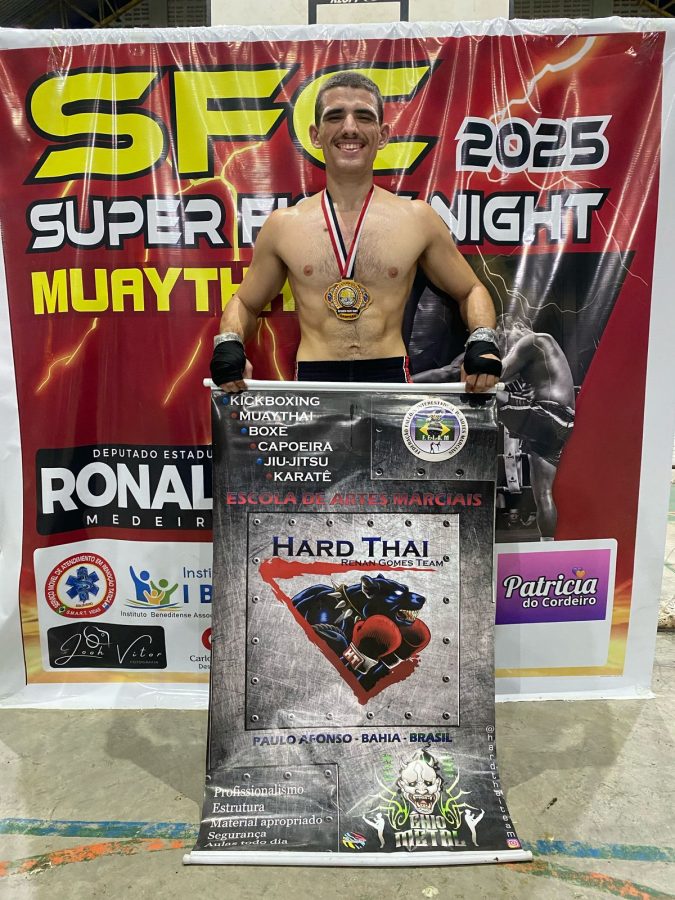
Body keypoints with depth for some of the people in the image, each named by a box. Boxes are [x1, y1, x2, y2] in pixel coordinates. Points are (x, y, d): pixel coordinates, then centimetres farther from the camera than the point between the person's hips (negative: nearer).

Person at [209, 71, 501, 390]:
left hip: (391, 377, 0)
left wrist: (483, 341, 0)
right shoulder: (283, 225, 9)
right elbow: (244, 303, 21)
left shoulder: (417, 219, 8)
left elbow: (471, 291, 19)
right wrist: (228, 343, 1)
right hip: (312, 381, 0)